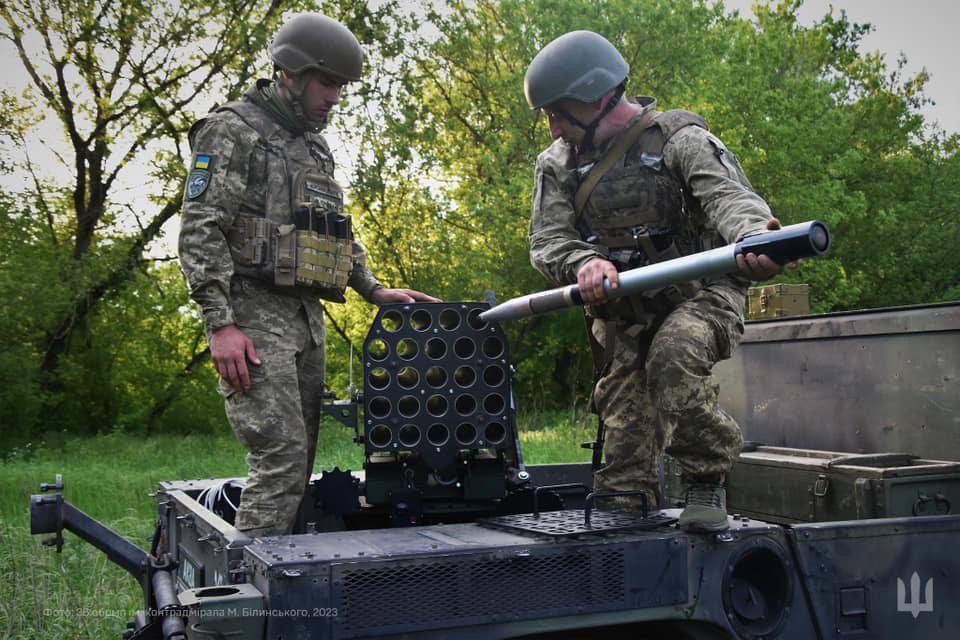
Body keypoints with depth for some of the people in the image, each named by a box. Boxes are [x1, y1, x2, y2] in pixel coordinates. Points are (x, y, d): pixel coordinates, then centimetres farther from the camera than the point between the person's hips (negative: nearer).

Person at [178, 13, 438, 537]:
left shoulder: (316, 149, 21)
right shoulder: (233, 131, -4)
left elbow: (337, 234, 28)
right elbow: (201, 231, -13)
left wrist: (374, 291, 16)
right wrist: (221, 324, -20)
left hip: (306, 318, 8)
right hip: (253, 315, -8)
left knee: (300, 462, 7)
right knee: (281, 458, -15)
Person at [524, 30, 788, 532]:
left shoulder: (679, 139, -9)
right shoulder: (558, 163, 5)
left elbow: (728, 194, -25)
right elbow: (547, 241, -4)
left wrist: (754, 237, -50)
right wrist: (583, 263, -30)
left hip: (697, 297, -4)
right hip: (620, 318, 5)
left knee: (673, 359, -33)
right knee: (625, 439, -1)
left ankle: (706, 482, -15)